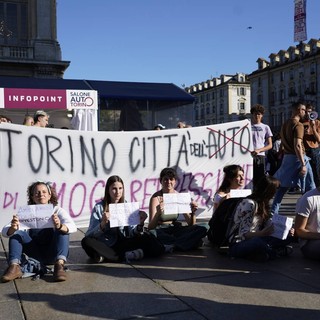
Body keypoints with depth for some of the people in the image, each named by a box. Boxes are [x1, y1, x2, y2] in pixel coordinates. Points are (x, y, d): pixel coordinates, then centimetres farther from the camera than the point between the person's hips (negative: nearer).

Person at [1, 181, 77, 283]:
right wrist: (12, 228, -33)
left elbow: (73, 227, -19)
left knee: (62, 230, -24)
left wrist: (59, 226, -42)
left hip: (53, 254, -2)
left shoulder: (57, 210, 0)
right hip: (35, 255, 2)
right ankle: (14, 267, -29)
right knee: (17, 233, -15)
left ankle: (59, 265, -40)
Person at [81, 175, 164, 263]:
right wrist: (103, 224, -26)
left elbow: (132, 233, 0)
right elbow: (89, 235, -9)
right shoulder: (99, 207, -1)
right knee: (86, 241, -31)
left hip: (123, 244, 3)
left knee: (148, 237, -17)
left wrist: (140, 224, -20)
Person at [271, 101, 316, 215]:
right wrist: (303, 165, -24)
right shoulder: (298, 125, -14)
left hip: (287, 157, 8)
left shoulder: (285, 124, 12)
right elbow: (297, 145, -23)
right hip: (298, 157, -8)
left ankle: (273, 211, 10)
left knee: (283, 186, 11)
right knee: (310, 188, 4)